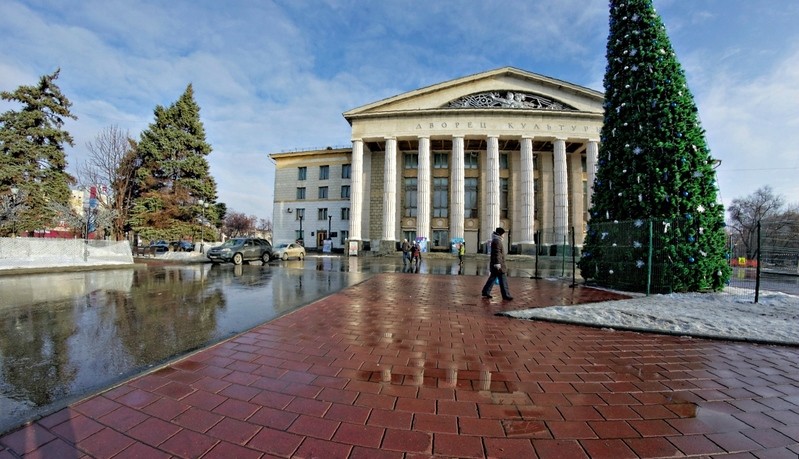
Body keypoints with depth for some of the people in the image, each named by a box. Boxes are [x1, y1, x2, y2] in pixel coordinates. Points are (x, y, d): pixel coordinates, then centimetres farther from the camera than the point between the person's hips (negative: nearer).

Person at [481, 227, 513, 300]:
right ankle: (506, 295, 3)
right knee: (503, 280, -4)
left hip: (496, 264, 11)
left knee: (492, 278, 14)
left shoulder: (497, 240, 19)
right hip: (498, 264, -11)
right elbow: (497, 253, -22)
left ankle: (486, 292, 18)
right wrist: (497, 263, -26)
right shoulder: (497, 240, -15)